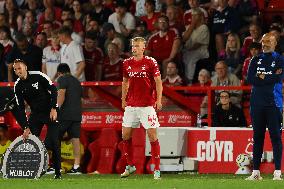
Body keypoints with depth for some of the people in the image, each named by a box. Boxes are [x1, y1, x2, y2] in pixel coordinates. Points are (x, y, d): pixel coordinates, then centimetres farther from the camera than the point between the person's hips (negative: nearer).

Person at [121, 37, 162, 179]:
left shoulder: (150, 62, -5)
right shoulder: (127, 63, 9)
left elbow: (158, 82, -6)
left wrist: (159, 99, -15)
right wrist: (123, 100, 16)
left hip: (147, 105, -5)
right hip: (131, 105, 5)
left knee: (152, 135, -7)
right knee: (125, 134, 4)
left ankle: (157, 169, -3)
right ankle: (130, 166, 19)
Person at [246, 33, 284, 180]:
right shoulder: (256, 60, 14)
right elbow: (250, 79, 0)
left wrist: (261, 77, -4)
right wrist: (270, 78, -6)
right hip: (257, 102, 4)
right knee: (257, 137, 6)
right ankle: (256, 172, 9)